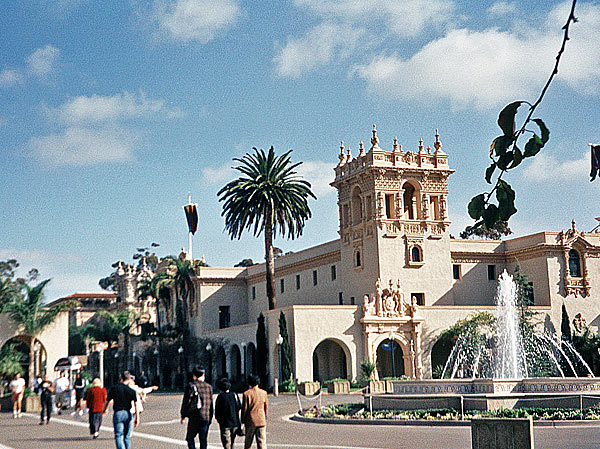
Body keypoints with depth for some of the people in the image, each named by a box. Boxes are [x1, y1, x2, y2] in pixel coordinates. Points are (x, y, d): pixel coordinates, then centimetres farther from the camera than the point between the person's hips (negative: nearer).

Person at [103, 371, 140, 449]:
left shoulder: (114, 389, -1)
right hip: (128, 414, 2)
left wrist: (105, 410, 26)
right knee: (127, 437, 13)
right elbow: (136, 404, -6)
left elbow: (107, 401, 7)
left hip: (117, 414, -2)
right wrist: (137, 417, -5)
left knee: (118, 436, -3)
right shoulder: (131, 391, -1)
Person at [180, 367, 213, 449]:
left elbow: (186, 402, -4)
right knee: (203, 440, 8)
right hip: (206, 418, 3)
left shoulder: (190, 386, -4)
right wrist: (210, 417, 17)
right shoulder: (208, 386, 7)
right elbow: (211, 403, 10)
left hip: (194, 417, -3)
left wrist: (183, 416, 4)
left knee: (190, 438, 9)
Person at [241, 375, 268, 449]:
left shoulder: (246, 393, -8)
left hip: (250, 421, -2)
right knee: (262, 442, 0)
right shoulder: (263, 393, 1)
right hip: (261, 421, 2)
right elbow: (266, 407, 9)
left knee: (248, 443, 13)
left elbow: (244, 409, -6)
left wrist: (242, 421, 5)